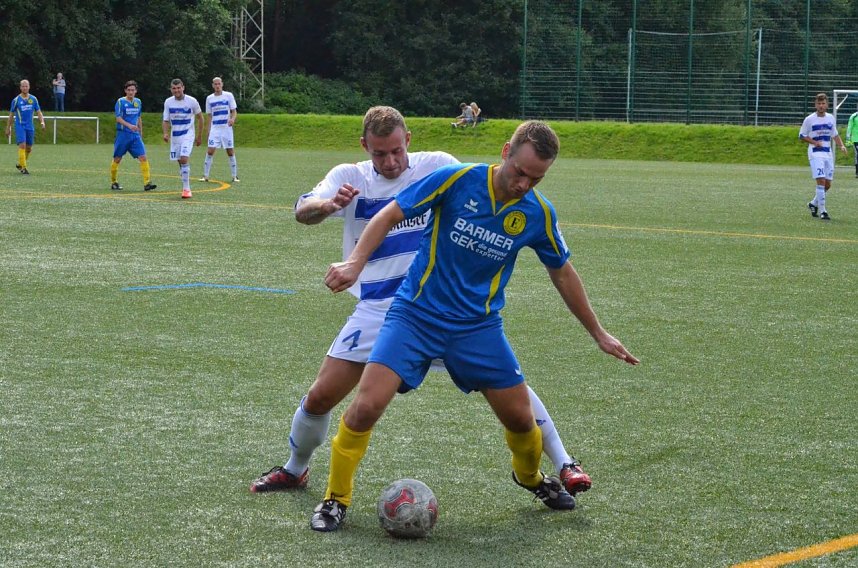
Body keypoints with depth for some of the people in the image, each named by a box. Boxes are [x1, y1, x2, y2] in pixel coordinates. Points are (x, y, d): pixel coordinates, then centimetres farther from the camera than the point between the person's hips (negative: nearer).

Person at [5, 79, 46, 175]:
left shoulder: (33, 99, 6)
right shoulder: (16, 100, -2)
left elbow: (38, 112, 9)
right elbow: (11, 115, 5)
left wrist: (42, 122, -8)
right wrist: (8, 128, 6)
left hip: (30, 127, 4)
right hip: (20, 126, -4)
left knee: (29, 148, 8)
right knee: (22, 145, -16)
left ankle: (19, 164, 29)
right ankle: (23, 168, -14)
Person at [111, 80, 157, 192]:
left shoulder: (138, 102, 11)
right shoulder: (121, 101, -6)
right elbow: (118, 118, -12)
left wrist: (140, 133, 22)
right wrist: (129, 125, -27)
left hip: (135, 135, 4)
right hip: (123, 134, -4)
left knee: (143, 157, -10)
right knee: (117, 159, 4)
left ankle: (147, 183, -15)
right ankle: (113, 182, 21)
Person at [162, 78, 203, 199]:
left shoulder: (191, 101, -8)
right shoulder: (168, 102, 0)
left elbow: (200, 118, 4)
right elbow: (166, 121, 5)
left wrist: (199, 136, 7)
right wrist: (166, 133, -15)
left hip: (188, 135, -4)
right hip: (174, 136, 4)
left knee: (184, 159, -20)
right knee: (180, 162, 9)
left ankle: (186, 189, -18)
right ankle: (186, 187, 23)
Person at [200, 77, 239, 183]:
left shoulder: (228, 95, 2)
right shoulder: (209, 98, 8)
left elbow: (234, 111, 2)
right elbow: (209, 115, 13)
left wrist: (232, 119, -19)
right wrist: (209, 130, 7)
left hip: (227, 127, -1)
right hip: (214, 128, 1)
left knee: (230, 151, 0)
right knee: (210, 151, -8)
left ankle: (235, 176, 9)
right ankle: (205, 175, -4)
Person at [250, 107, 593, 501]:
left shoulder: (438, 167, -1)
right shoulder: (349, 177, 1)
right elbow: (302, 212, -13)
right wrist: (326, 205, -37)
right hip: (378, 310, 1)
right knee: (320, 397, -1)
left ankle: (563, 463, 6)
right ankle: (294, 470, 27)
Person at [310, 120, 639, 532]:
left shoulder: (538, 213, -6)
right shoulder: (456, 180, -16)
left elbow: (562, 274, 10)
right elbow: (389, 216, -11)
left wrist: (598, 333, 16)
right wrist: (355, 263, -26)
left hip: (478, 326, 3)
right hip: (415, 313, -3)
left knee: (520, 419, 3)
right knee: (367, 406, -19)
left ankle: (530, 478, 39)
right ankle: (335, 499, 3)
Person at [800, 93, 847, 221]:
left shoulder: (830, 118, 8)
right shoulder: (809, 119, -5)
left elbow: (835, 135, 20)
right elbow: (801, 136, 1)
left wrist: (841, 145, 3)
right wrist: (814, 142, -13)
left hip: (828, 154, 5)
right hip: (815, 154, -5)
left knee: (828, 184, 7)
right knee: (821, 181, -16)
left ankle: (814, 204, 30)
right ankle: (822, 211, -12)